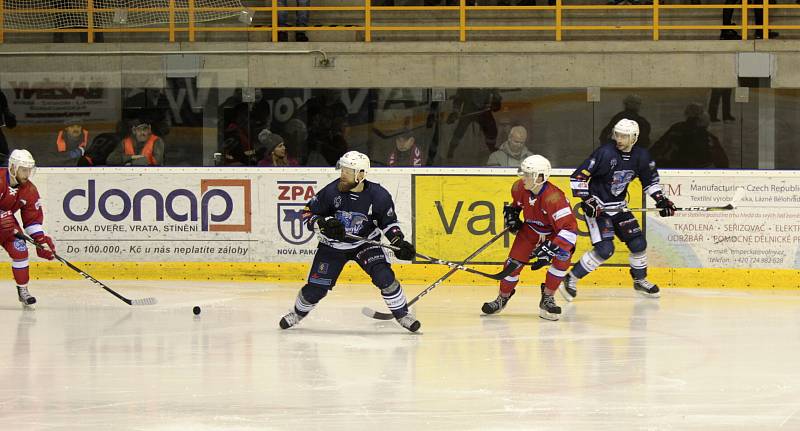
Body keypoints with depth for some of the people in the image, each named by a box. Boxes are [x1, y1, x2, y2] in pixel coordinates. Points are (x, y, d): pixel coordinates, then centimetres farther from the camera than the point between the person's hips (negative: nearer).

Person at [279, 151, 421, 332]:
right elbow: (308, 213, -10)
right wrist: (324, 224, -28)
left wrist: (399, 242, -16)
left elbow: (388, 222, -3)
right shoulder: (332, 191, -20)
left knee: (384, 276, -20)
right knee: (316, 288, -2)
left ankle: (402, 314, -2)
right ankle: (299, 312, 28)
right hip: (333, 245, 0)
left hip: (365, 242, 0)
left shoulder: (379, 196, -18)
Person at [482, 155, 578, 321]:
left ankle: (547, 299, -11)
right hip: (530, 229, 4)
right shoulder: (519, 188, -18)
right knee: (514, 262, -4)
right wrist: (511, 214, -3)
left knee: (562, 259, -28)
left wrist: (550, 250, -47)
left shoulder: (554, 198, -38)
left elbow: (569, 228, -42)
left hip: (554, 231, -4)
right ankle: (502, 298, 20)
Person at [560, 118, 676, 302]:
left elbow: (650, 180, 15)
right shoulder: (605, 153, -22)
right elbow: (577, 177, -21)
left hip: (619, 207, 6)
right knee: (605, 249, -18)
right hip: (597, 207, -6)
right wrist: (587, 199, -26)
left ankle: (640, 280, 29)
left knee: (638, 243, 5)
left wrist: (661, 199, 5)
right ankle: (570, 279, -7)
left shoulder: (641, 156, -4)